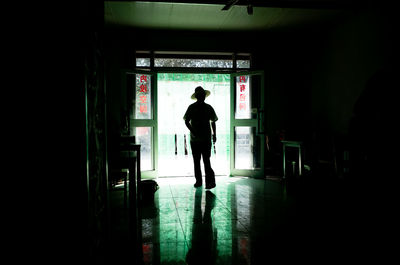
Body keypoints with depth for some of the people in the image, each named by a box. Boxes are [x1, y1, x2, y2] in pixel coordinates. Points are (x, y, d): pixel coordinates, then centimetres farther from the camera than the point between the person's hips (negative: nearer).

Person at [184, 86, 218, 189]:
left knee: (206, 160, -9)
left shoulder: (208, 108, 4)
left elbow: (213, 122, 14)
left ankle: (210, 181, -9)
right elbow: (186, 121, -1)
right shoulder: (191, 107, 1)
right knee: (196, 161, 9)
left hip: (206, 139, -1)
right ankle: (198, 181, 20)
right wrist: (193, 131, -16)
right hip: (194, 139, 1)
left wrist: (214, 134, 9)